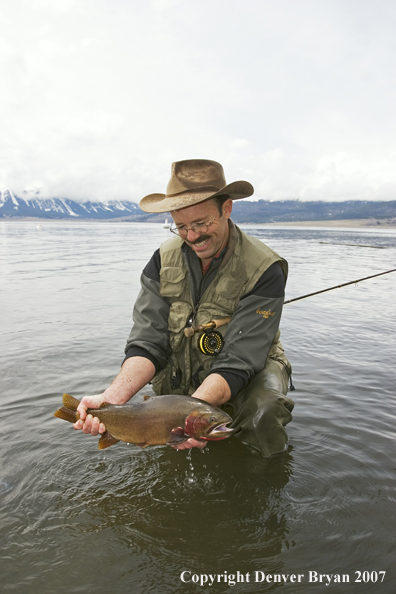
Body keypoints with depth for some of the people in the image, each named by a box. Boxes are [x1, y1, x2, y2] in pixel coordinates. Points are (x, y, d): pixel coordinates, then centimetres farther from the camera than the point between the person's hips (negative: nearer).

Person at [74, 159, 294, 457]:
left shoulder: (263, 270, -21)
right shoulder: (163, 260, -8)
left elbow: (237, 363, -26)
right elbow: (149, 342, -14)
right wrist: (113, 396, -33)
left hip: (249, 374, -5)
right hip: (178, 380, 5)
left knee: (262, 415, -32)